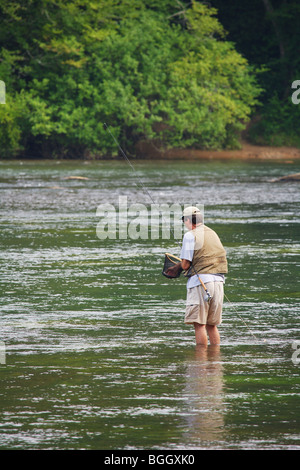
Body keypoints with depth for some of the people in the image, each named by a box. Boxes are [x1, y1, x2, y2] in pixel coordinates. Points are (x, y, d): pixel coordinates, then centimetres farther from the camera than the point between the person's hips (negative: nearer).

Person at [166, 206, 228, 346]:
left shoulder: (190, 235, -5)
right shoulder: (213, 233, 18)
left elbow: (185, 264, -7)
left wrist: (180, 267, 17)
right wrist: (178, 267, 28)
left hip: (200, 280, -7)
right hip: (218, 280, 7)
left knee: (199, 324, -4)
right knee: (212, 325, 14)